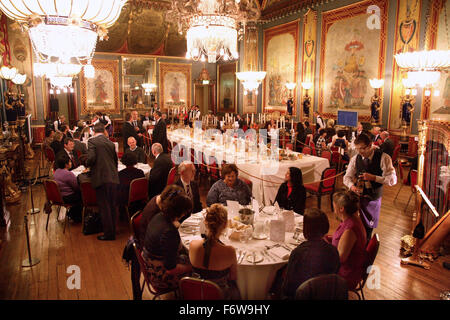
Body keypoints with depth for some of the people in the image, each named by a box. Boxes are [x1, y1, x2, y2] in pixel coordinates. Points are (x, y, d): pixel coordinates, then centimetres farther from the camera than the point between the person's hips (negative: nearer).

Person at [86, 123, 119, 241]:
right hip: (113, 178, 5)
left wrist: (87, 165, 4)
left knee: (104, 206, 2)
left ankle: (108, 233, 8)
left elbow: (91, 158, -17)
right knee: (112, 205, 14)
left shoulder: (92, 141, -4)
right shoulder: (110, 143, 12)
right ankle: (113, 230, 25)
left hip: (101, 178, -5)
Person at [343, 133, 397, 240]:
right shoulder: (355, 159, -3)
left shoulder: (383, 158, -12)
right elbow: (347, 177, 4)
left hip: (373, 198, -1)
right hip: (358, 195, 1)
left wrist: (373, 177, -28)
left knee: (369, 226, 13)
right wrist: (352, 186, -18)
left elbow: (392, 180, -15)